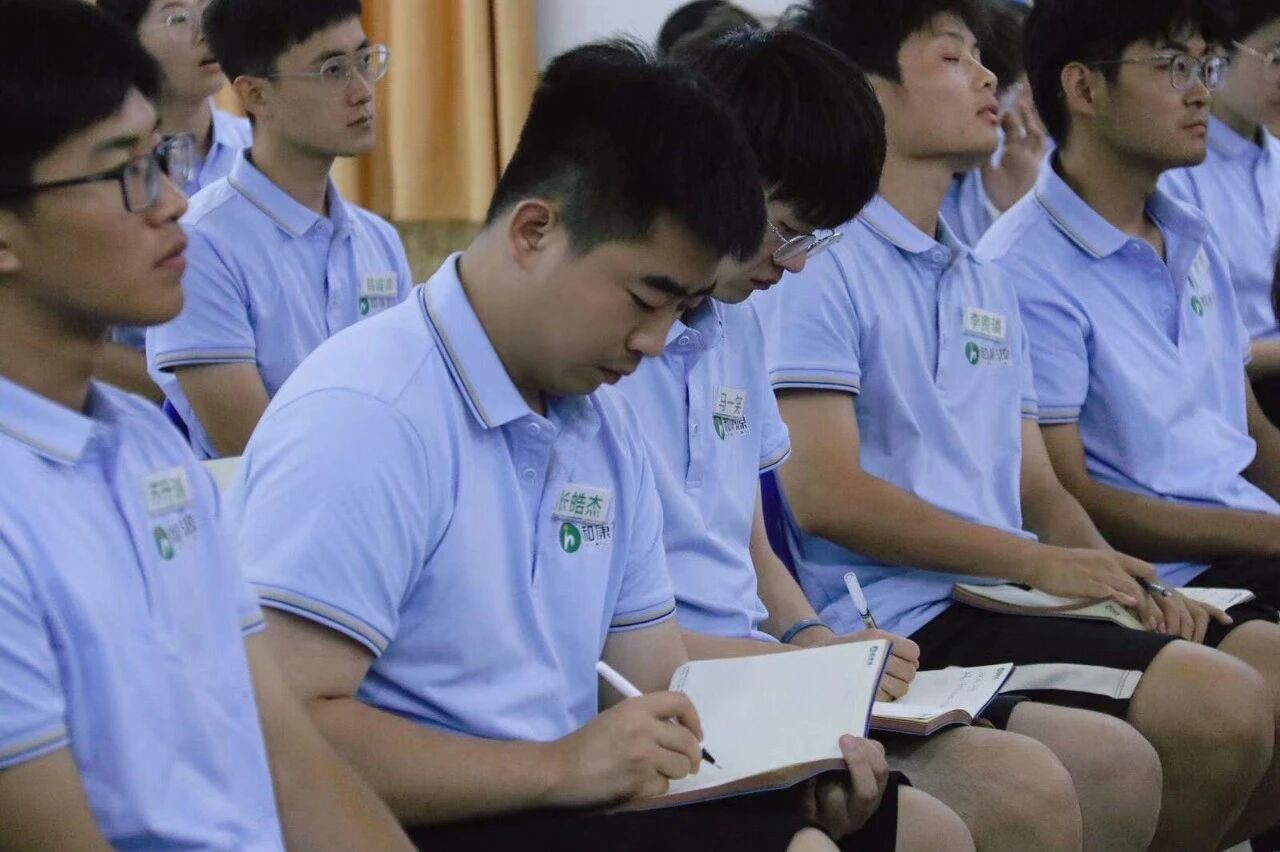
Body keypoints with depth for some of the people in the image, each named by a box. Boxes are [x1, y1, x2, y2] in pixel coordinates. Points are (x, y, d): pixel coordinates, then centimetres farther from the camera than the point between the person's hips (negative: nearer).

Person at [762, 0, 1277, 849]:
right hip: (910, 619, -8)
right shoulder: (824, 263, -5)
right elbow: (824, 495, -14)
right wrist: (1040, 563, -12)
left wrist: (1120, 579, -1)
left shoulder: (987, 285, 21)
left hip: (1008, 600, 9)